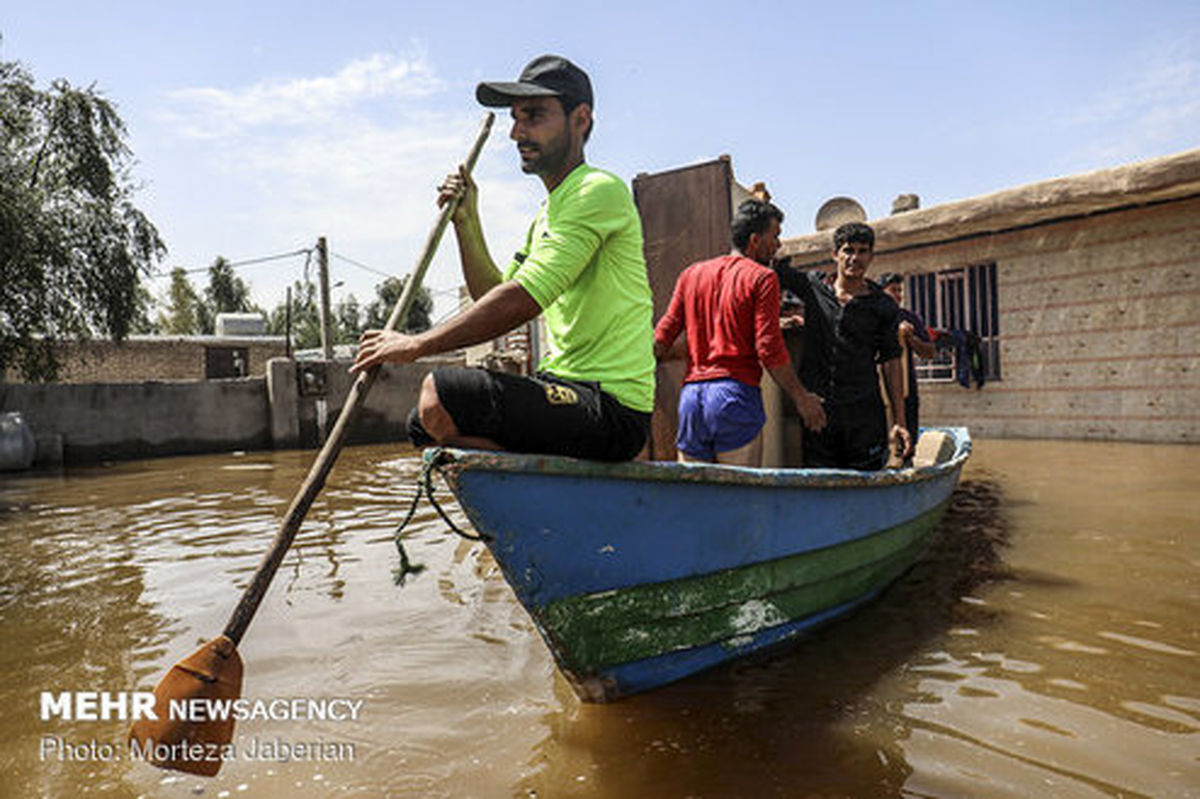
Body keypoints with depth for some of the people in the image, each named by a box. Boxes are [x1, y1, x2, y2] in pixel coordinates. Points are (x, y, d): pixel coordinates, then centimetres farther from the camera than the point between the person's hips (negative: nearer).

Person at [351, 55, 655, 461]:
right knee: (425, 424, 14)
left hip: (612, 407, -9)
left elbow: (523, 301, -22)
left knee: (440, 392, -24)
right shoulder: (548, 212, 19)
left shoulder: (599, 191, -12)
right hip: (568, 391, 10)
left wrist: (417, 345, -17)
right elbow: (492, 295, 18)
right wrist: (466, 221, 7)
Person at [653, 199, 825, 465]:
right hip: (736, 394, -5)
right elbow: (769, 350, -7)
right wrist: (801, 398, 2)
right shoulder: (762, 278, 0)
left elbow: (662, 339, 12)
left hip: (691, 395, 5)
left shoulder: (691, 274, 16)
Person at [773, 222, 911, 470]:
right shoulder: (812, 286, 7)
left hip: (863, 412, 0)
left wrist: (899, 422, 1)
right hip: (815, 410, 0)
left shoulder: (883, 306, 5)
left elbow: (890, 364, 6)